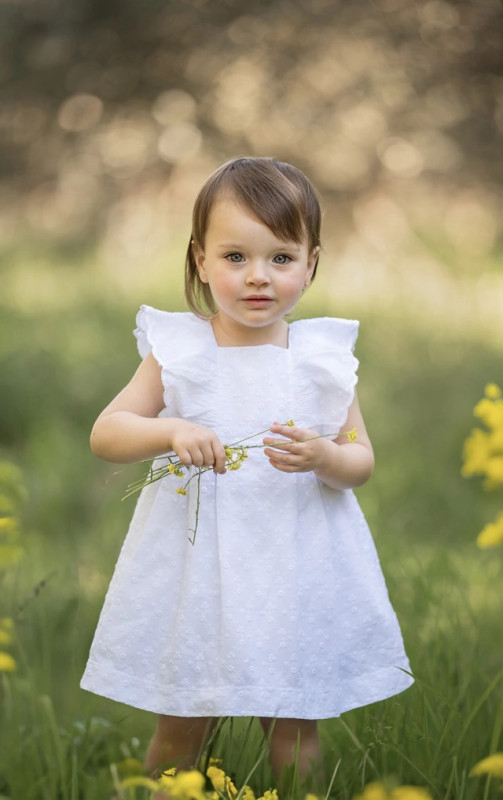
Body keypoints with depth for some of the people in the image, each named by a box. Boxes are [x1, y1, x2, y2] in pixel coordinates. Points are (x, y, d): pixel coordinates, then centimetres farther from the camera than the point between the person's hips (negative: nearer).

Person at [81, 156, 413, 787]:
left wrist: (322, 458, -20)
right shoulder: (177, 350, -3)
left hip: (298, 577, 1)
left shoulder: (322, 356, 0)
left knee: (295, 738, 8)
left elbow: (362, 463, 2)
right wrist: (171, 433, -24)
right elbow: (104, 434, -6)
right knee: (178, 737, 9)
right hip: (197, 574, -1)